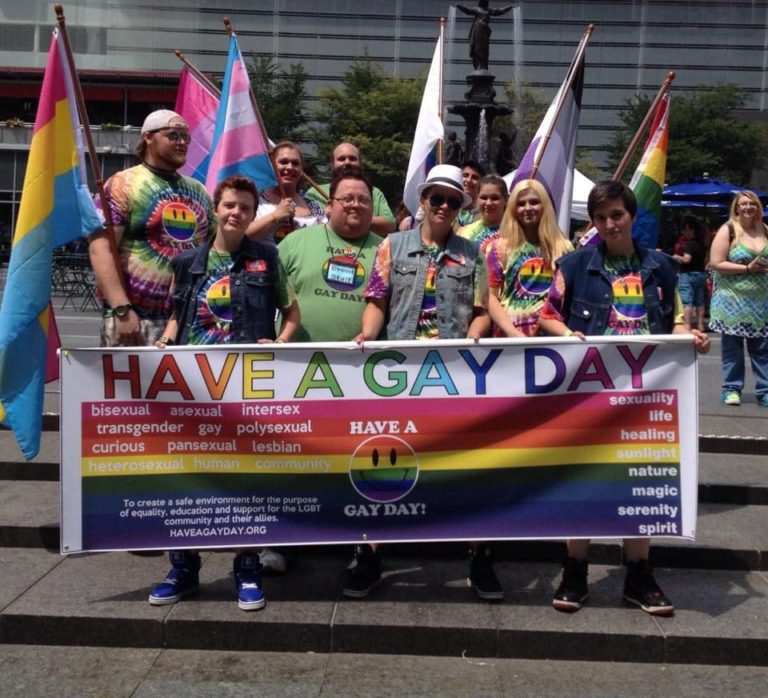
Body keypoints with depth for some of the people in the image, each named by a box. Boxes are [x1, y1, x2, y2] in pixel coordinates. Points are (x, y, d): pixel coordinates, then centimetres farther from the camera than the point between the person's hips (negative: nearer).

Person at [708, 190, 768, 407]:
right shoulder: (728, 230, -5)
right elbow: (716, 263, -13)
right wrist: (748, 268, -16)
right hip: (733, 299, -4)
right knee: (732, 346, 3)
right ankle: (731, 389, 12)